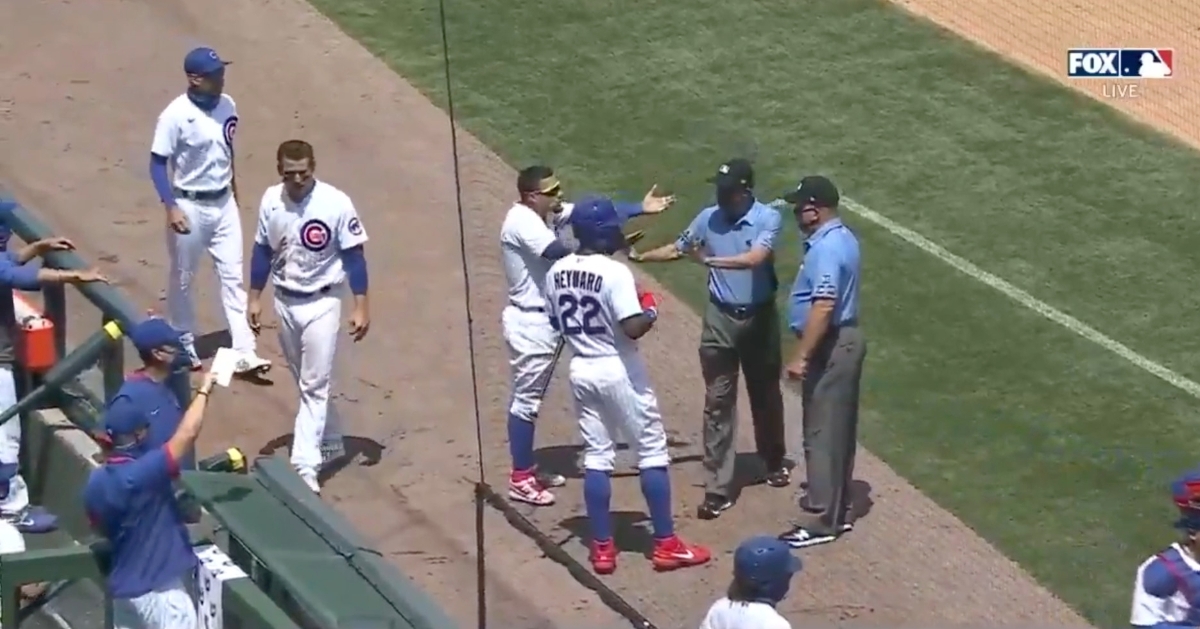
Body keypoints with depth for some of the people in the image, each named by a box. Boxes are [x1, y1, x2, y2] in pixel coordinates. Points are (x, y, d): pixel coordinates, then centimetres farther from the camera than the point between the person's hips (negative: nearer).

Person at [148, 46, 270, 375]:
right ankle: (184, 348, 27)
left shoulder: (227, 105, -3)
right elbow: (157, 163, -17)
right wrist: (171, 207, -24)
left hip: (224, 202, 5)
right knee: (183, 279, 11)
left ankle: (244, 353, 1)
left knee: (232, 276, 2)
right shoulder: (176, 115, -21)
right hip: (190, 205, -5)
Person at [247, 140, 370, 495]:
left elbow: (354, 255, -12)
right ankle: (330, 442, 34)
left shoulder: (336, 203, -18)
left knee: (315, 385, -6)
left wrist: (361, 306, -14)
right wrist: (255, 299, 9)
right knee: (306, 382, 17)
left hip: (322, 303, -5)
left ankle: (305, 465, -9)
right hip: (284, 302, 5)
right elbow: (263, 252, 8)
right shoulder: (271, 201, -5)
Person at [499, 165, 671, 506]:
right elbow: (559, 253, -36)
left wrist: (640, 209, -3)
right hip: (530, 323, -10)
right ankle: (520, 479, 6)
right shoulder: (522, 221, -24)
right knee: (526, 398, -2)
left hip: (545, 320, 10)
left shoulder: (546, 213, 5)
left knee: (529, 396, 18)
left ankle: (528, 469, 28)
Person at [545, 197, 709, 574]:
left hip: (582, 370, 6)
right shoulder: (615, 272, -19)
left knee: (596, 457, 11)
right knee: (652, 451, 5)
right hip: (619, 372, -6)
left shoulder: (556, 273, 2)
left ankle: (601, 548, 9)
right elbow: (634, 328, -25)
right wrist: (651, 309, -6)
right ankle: (666, 545, 7)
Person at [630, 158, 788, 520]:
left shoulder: (768, 218, -15)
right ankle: (718, 489, -3)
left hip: (760, 317, -2)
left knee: (766, 394, 17)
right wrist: (640, 257, 6)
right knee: (718, 403, -3)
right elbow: (678, 248, 14)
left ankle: (774, 462, 41)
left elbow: (756, 258, -32)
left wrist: (711, 260, -39)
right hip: (721, 318, 2)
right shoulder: (708, 218, -3)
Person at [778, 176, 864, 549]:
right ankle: (836, 508, 25)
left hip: (830, 347, -11)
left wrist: (801, 357, -26)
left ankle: (820, 521, -3)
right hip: (844, 341, 11)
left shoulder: (826, 249, -22)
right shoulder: (841, 238, 11)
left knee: (821, 433, -6)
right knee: (838, 430, 17)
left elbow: (824, 306, -28)